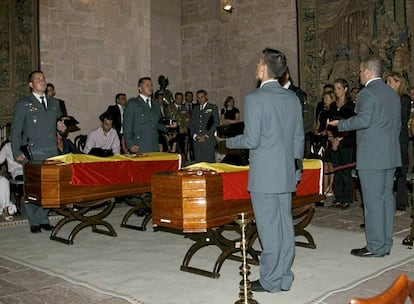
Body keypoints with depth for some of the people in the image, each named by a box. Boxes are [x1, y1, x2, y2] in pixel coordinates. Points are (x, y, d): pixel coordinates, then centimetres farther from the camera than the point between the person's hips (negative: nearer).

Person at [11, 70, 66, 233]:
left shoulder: (54, 103, 16)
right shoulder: (23, 104, 1)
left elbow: (58, 122, 28)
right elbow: (15, 130, 0)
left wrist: (60, 126, 2)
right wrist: (17, 153, -7)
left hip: (52, 153, 4)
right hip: (33, 155, -4)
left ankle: (44, 219, 16)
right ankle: (34, 222, 9)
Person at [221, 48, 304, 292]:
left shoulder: (255, 99, -13)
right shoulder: (293, 98, 8)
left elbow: (252, 140, -16)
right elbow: (299, 138, 12)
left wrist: (229, 141, 2)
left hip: (264, 175, -7)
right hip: (287, 173, 7)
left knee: (269, 228, 1)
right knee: (285, 224, 13)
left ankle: (271, 281, 11)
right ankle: (285, 277, 23)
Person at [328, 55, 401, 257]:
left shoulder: (367, 93, -12)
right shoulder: (392, 94, 16)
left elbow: (363, 120, -23)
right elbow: (398, 124, 19)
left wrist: (340, 124, -11)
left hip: (371, 157, -9)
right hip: (391, 156, 9)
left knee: (373, 201, -4)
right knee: (387, 198, 11)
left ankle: (375, 247, 1)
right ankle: (385, 244, 19)